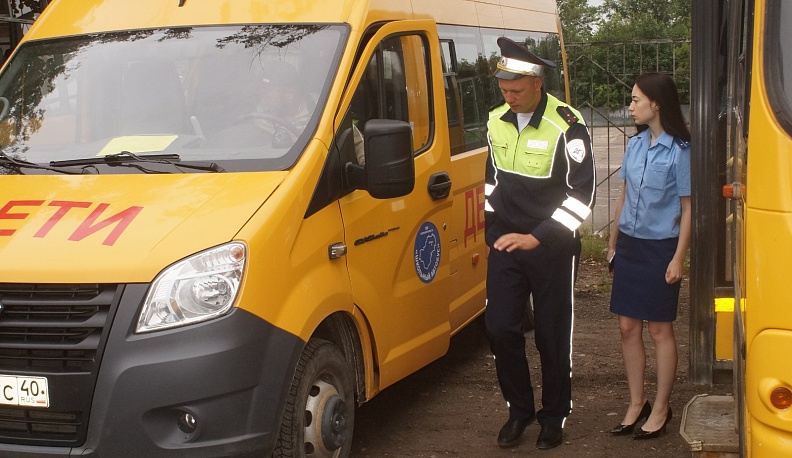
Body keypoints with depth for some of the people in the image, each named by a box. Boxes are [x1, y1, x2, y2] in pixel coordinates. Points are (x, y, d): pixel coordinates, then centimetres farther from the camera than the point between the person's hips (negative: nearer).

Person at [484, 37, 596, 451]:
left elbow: (581, 195, -16)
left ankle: (554, 415, 22)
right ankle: (519, 409, 21)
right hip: (504, 243, 5)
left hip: (552, 247, -5)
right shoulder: (496, 121, 2)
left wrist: (537, 237, -22)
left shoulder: (566, 126, -16)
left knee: (552, 335, 5)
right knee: (499, 328, 3)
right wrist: (491, 233, 14)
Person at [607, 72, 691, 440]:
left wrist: (678, 258, -13)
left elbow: (688, 209, -10)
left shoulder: (680, 151, -11)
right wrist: (613, 241, 14)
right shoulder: (635, 144, 6)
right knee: (628, 327, 9)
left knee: (659, 329, 4)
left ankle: (660, 409, 16)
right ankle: (636, 403, 22)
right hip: (630, 246, 6)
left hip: (660, 249, -6)